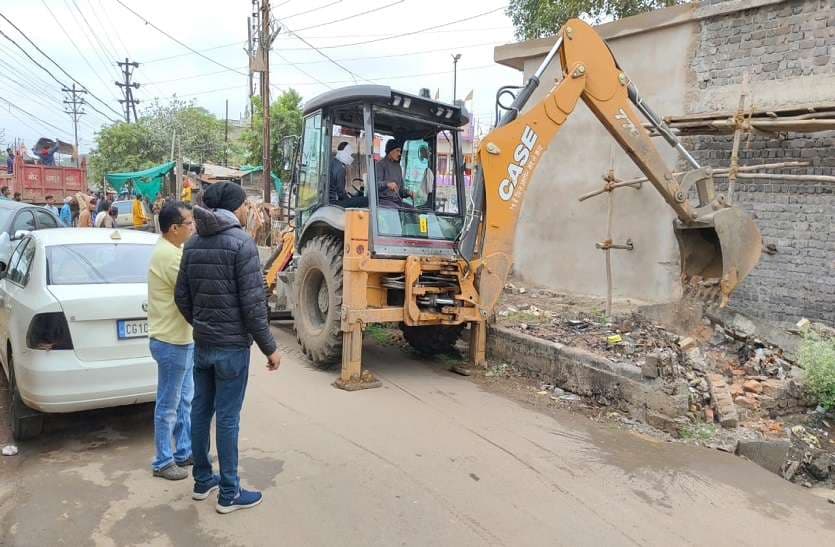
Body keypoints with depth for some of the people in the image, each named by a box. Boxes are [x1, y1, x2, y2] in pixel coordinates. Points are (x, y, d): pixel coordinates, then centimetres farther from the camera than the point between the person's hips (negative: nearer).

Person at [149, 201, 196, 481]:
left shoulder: (172, 250, 10)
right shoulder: (168, 255, -22)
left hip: (182, 338, 10)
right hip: (172, 342, -10)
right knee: (169, 406, 4)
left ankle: (184, 451, 32)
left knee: (185, 401, 19)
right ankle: (163, 462, 18)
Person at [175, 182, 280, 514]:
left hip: (201, 343, 7)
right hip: (232, 345, -7)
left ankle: (202, 480, 30)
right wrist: (269, 347, -11)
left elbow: (181, 296, 10)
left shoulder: (193, 243, 7)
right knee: (227, 417, 1)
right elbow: (253, 302, -18)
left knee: (200, 410, 15)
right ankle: (229, 494, 13)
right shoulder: (241, 242, -15)